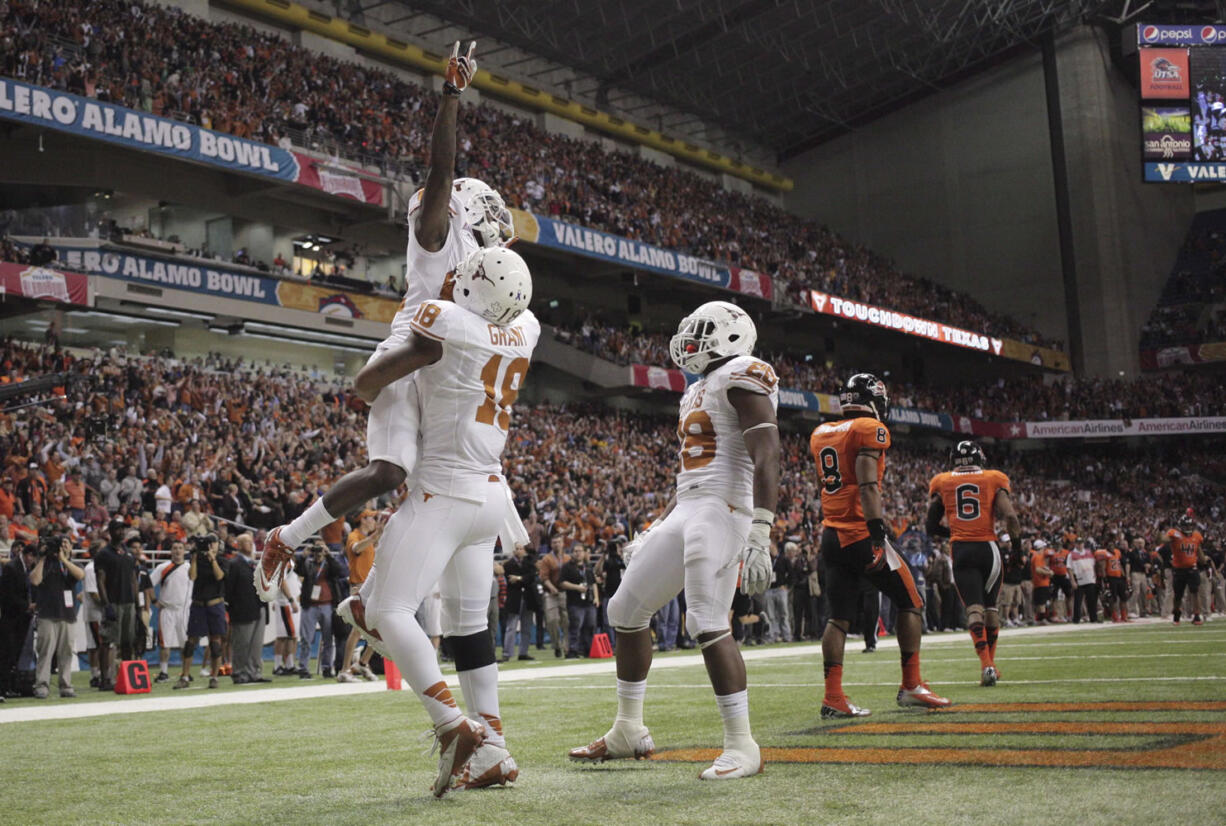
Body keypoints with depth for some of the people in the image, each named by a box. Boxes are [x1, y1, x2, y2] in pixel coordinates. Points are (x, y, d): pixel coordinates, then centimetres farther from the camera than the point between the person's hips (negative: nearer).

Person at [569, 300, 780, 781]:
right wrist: (650, 534, 28)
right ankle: (628, 731, 21)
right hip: (686, 512, 10)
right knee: (626, 610, 10)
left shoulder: (740, 379, -6)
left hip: (723, 510, -10)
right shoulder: (698, 392, 24)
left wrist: (759, 537, -26)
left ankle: (741, 746, -6)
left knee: (707, 624, -16)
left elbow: (766, 460, -18)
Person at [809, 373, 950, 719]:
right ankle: (911, 687, 8)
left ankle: (833, 697, 1)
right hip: (860, 534, -7)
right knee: (911, 604, 7)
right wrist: (878, 537, -20)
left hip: (831, 535, 7)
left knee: (839, 617, 7)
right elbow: (868, 486, -17)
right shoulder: (870, 430, -9)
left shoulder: (820, 434, 14)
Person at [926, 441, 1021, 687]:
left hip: (960, 550, 0)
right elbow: (1010, 517, -6)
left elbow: (932, 527, 13)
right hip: (988, 547, 0)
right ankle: (990, 662, 20)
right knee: (990, 606, 14)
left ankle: (986, 665, -20)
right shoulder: (995, 480, 5)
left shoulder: (941, 484, 9)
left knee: (973, 607, -4)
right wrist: (1016, 545, 7)